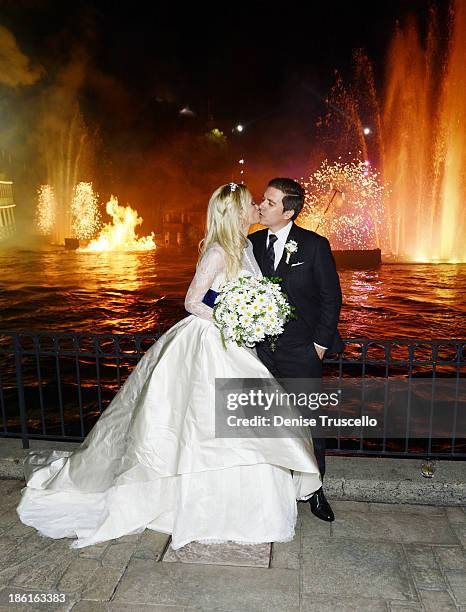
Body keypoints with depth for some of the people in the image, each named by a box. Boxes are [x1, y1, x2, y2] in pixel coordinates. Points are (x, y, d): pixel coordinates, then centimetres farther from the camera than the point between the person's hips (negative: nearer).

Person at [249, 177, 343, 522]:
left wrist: (321, 342, -7)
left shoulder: (315, 245, -7)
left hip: (302, 352, -3)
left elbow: (331, 296, -4)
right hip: (263, 350, 3)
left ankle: (314, 490, 26)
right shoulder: (252, 243, 3)